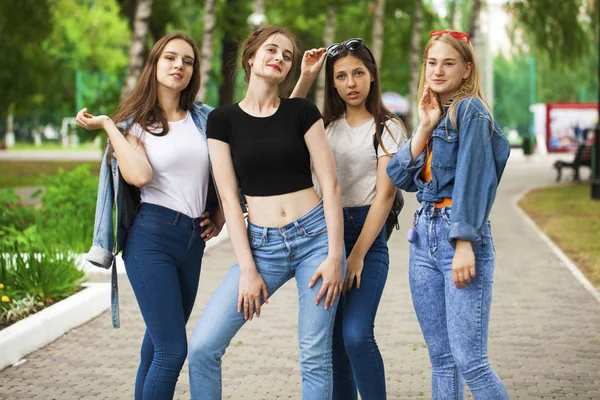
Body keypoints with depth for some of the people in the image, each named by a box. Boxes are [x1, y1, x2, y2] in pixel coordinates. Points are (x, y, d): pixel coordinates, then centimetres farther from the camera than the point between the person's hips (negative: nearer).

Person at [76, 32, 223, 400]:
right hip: (152, 235, -5)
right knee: (173, 349, -12)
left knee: (158, 344, 11)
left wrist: (220, 218, 9)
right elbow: (140, 175, -17)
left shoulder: (206, 119, 10)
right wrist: (108, 126, -10)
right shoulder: (136, 122, 2)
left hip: (193, 239, 5)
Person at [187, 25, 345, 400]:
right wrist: (247, 269, -5)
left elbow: (330, 184, -1)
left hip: (314, 236, -1)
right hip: (262, 245, 1)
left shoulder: (302, 111, 2)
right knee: (203, 347, -8)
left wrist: (335, 255, -9)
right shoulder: (223, 119, 4)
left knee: (315, 355, -2)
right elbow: (229, 198, 0)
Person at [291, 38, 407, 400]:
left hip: (367, 233, -5)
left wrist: (358, 254, -14)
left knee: (356, 334, -19)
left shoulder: (388, 127, -1)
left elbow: (385, 194, -7)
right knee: (331, 339, 5)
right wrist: (305, 79, -3)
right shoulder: (326, 125, 14)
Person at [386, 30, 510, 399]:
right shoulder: (435, 116, 17)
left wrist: (465, 244, -22)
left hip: (461, 236, -8)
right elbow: (400, 176, 7)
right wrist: (425, 128, -3)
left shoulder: (471, 111, -6)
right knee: (441, 358, 9)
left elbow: (472, 180, -15)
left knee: (469, 360, -12)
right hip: (425, 236, 8)